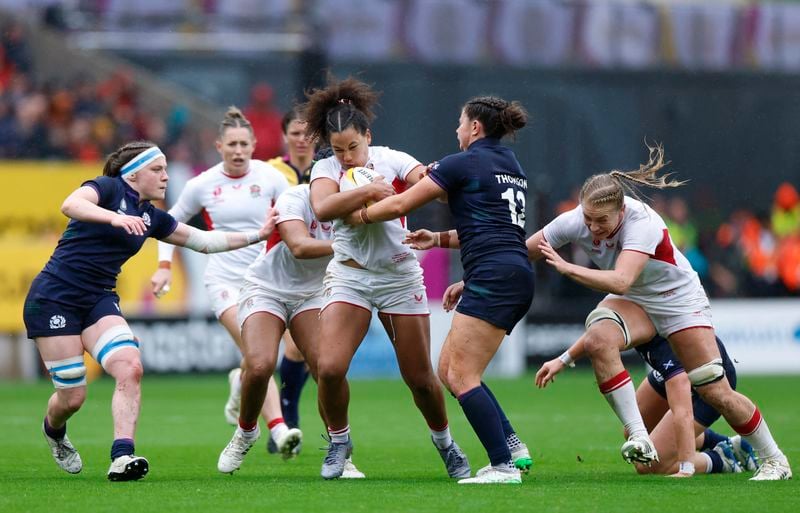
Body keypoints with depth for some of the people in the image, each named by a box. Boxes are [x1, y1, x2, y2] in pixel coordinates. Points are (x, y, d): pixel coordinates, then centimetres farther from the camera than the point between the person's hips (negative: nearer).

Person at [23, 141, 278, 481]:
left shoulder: (151, 217, 13)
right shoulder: (109, 188, -8)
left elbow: (203, 241, 19)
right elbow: (71, 205, -28)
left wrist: (258, 235, 12)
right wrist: (114, 217, -43)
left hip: (98, 300, 7)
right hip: (54, 297, -7)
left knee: (130, 368, -21)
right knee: (72, 396, -5)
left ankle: (122, 457, -26)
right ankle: (53, 431, 32)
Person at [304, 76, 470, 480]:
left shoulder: (392, 160, -3)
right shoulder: (326, 169, -3)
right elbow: (322, 207, -24)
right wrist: (369, 191, -29)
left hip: (400, 276, 0)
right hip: (349, 275, 0)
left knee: (420, 378, 2)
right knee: (329, 368, -17)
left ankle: (445, 443, 28)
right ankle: (339, 442, 8)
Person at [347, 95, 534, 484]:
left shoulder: (462, 163, -2)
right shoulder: (511, 166, 23)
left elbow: (401, 204, 1)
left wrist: (361, 215, 17)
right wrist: (440, 239, 37)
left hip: (493, 277, -9)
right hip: (518, 277, 9)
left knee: (462, 376, -10)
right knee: (448, 371, 12)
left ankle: (504, 466, -17)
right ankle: (512, 446, 5)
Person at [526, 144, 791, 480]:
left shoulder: (642, 223, -35)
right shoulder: (574, 222, -21)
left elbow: (620, 281, -49)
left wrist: (566, 268, -52)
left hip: (679, 299, -4)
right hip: (632, 302, 4)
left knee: (716, 393, -5)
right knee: (598, 339, -32)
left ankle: (773, 460, 18)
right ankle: (638, 438, -28)